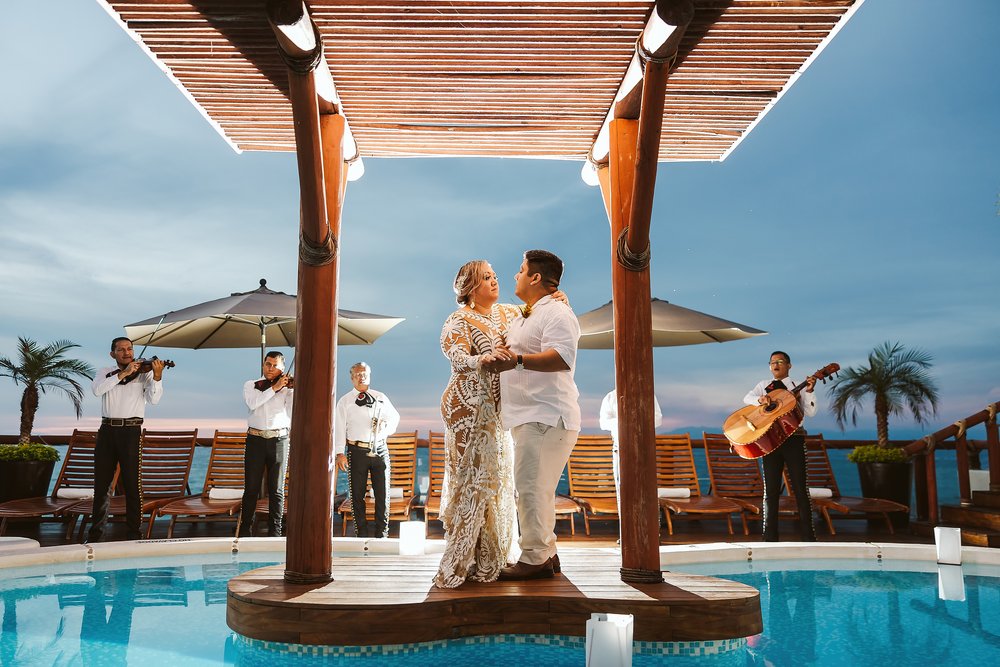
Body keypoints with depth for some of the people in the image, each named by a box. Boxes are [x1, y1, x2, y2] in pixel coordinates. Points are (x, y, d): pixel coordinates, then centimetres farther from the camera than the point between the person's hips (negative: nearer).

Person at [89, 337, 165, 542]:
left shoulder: (144, 373, 6)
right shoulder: (105, 372, 13)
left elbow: (153, 399, -9)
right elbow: (97, 390, -9)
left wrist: (157, 376, -24)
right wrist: (123, 373, -17)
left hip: (131, 431, -3)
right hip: (107, 431, 3)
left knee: (132, 484, -3)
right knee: (101, 483, 8)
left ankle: (134, 531, 4)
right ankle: (97, 531, 18)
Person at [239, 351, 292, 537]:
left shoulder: (287, 389, 7)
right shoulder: (250, 385, 10)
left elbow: (292, 416, -3)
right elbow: (252, 403, -12)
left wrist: (295, 393, -12)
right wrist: (274, 388, -13)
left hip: (279, 440, 0)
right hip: (256, 439, 0)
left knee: (276, 490, 3)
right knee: (251, 488, 4)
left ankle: (275, 530, 10)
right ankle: (245, 528, 15)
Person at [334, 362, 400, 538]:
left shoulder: (380, 398, 11)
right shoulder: (345, 401, 6)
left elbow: (395, 416, 21)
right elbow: (339, 428, 1)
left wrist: (386, 426, -1)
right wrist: (340, 453, -8)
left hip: (380, 449, 1)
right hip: (357, 450, -1)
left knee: (383, 492, 2)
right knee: (357, 494, 3)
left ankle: (382, 533, 11)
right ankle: (361, 533, 14)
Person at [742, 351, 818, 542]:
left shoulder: (798, 387, 10)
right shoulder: (764, 385, 14)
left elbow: (810, 412, -1)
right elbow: (747, 397, -4)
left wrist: (809, 391, -15)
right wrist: (760, 399, -24)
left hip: (794, 439, -1)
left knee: (800, 487, 0)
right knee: (771, 488, 3)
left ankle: (809, 535, 7)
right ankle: (770, 537, 8)